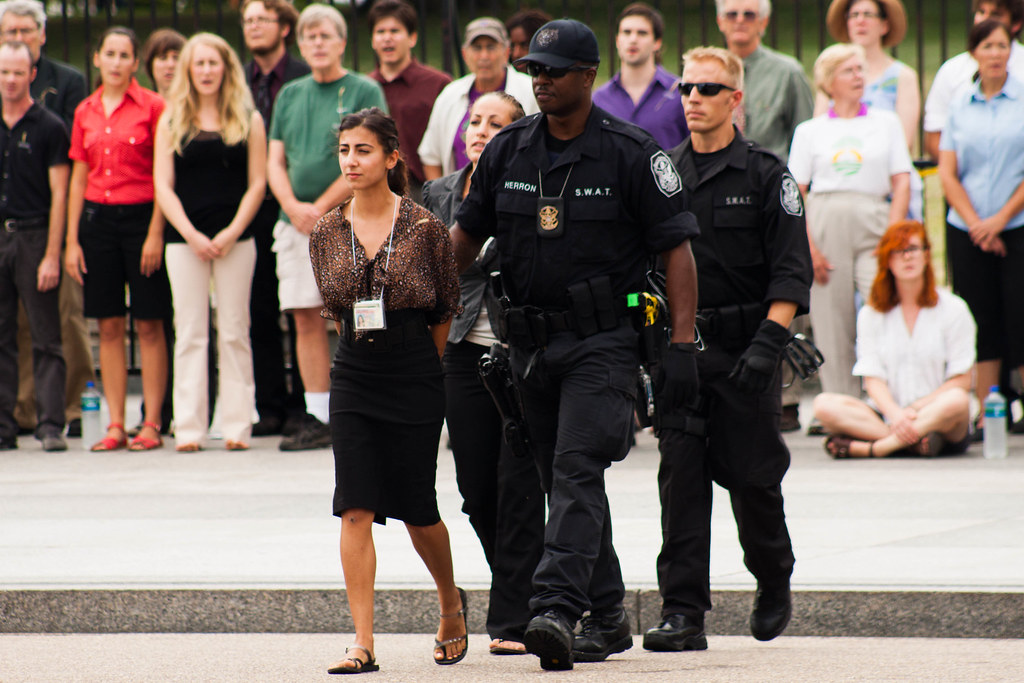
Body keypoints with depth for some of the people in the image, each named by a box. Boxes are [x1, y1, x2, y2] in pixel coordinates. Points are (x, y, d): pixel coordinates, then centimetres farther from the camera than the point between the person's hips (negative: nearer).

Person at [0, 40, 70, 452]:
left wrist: (52, 255, -11)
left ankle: (51, 425, -6)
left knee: (45, 339, -5)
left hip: (33, 236, -4)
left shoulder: (49, 128, -1)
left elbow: (59, 195, -4)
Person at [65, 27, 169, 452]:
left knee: (149, 324, -3)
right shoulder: (85, 112, 10)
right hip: (98, 218, 4)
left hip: (141, 215, -4)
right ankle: (116, 426, 7)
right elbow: (78, 178, 13)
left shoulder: (152, 107, -3)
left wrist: (155, 233, -11)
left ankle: (151, 425, 1)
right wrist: (72, 240, 8)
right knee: (109, 325, 4)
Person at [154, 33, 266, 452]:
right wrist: (191, 235, -8)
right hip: (185, 239, 1)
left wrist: (232, 233, -9)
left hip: (235, 240, -1)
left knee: (234, 333, 0)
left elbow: (257, 183, 2)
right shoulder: (172, 121, 8)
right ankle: (189, 428, 0)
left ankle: (237, 425, 2)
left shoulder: (248, 120, 6)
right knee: (189, 334, 0)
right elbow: (163, 185, 4)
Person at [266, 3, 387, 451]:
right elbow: (275, 162, 13)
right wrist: (293, 206, -5)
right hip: (296, 223, 5)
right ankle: (317, 418, 6)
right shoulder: (290, 95, 15)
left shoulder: (365, 92, 0)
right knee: (306, 320, 3)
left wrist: (321, 207, -12)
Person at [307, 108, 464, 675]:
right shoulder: (327, 232, 2)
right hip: (353, 376, 3)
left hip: (415, 378, -3)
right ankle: (362, 643, -7)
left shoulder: (423, 227, -7)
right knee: (355, 509, -7)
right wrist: (365, 348, 11)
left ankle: (451, 600, 35)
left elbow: (446, 311, 4)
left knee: (415, 507, 5)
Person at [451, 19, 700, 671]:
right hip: (531, 341, 6)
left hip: (604, 341, -6)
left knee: (577, 470, -18)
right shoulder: (507, 151, 6)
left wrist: (683, 345, -12)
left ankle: (557, 609, -28)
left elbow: (677, 248, -6)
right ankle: (606, 617, 22)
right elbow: (467, 234, 14)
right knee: (563, 481, 11)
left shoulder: (632, 153, -8)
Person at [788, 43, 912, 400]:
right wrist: (807, 246, -5)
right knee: (832, 327, -2)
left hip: (873, 226, 0)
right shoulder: (810, 131, 11)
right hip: (825, 226, 0)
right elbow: (793, 196, 6)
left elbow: (902, 183, 9)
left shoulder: (886, 122, 14)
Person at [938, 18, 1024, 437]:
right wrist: (975, 223, -6)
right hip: (967, 229, 3)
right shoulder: (960, 108, 9)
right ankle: (983, 414, 7)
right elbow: (947, 173, 6)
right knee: (980, 320, 3)